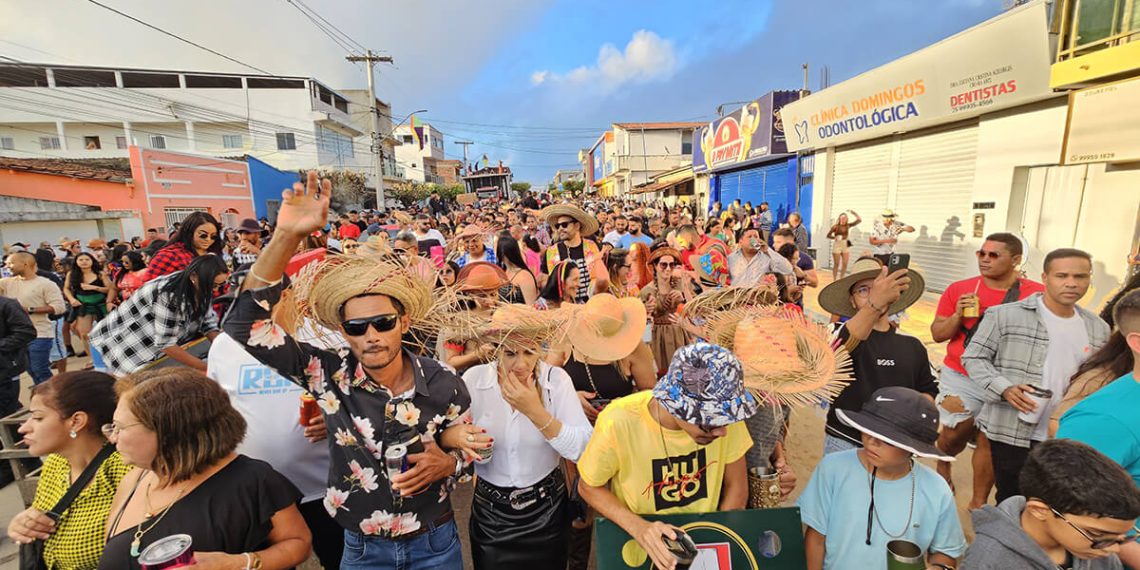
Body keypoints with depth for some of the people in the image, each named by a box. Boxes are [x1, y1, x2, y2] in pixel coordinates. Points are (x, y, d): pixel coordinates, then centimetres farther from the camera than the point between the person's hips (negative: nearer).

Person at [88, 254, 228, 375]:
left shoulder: (199, 290, -9)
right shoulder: (169, 294, -33)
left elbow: (208, 325, -4)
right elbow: (165, 343, -31)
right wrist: (206, 368, -30)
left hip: (149, 351, 7)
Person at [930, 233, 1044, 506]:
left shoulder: (1037, 294, -5)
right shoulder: (959, 289, -4)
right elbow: (937, 334, 0)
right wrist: (958, 315, -17)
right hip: (960, 378, 1)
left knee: (989, 442, 6)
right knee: (954, 435, 13)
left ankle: (979, 503, 23)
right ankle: (943, 466, 44)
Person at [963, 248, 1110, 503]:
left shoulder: (1098, 329, 9)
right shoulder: (1005, 315, -10)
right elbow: (973, 357, -8)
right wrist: (1004, 389, -22)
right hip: (1011, 430, -5)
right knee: (1011, 502, 9)